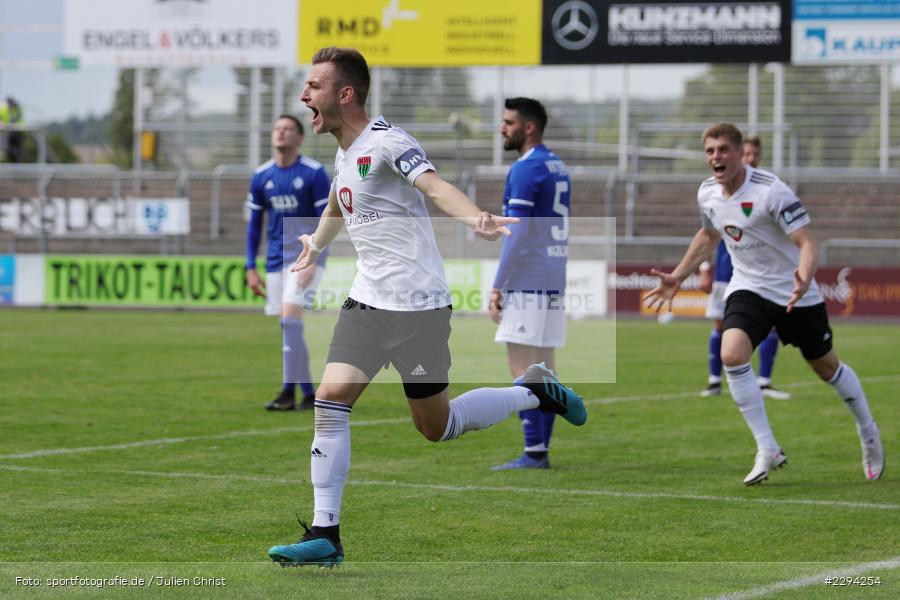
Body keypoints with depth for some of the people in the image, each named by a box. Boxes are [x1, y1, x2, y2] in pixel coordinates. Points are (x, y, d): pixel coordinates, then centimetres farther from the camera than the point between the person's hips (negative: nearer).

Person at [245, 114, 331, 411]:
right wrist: (250, 268, 8)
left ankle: (288, 392, -20)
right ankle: (309, 394, 13)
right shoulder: (261, 176, 7)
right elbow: (254, 224, 13)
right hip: (276, 260, 5)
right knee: (288, 329, 5)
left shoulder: (314, 173, -7)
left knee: (290, 317, -20)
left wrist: (313, 262, -18)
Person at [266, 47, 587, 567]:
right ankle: (325, 537, -7)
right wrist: (316, 245, 53)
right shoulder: (345, 153, 11)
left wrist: (475, 218, -54)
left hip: (418, 307, -7)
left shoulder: (385, 142, -15)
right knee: (330, 400, -10)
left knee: (436, 427, 5)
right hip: (367, 302, 7)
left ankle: (536, 392, 28)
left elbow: (434, 185, -34)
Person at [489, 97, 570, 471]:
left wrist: (497, 286, -14)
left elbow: (517, 234, -17)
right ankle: (541, 452, 11)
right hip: (554, 281, 9)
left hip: (527, 281, -9)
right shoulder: (557, 166, 16)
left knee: (521, 368, -7)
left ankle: (533, 452, -10)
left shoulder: (525, 169, -12)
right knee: (544, 367, 10)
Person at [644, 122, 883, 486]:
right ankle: (767, 450, -14)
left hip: (794, 292, -4)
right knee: (731, 354, -23)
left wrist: (804, 278, -46)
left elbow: (806, 242, -26)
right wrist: (676, 278, 20)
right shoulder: (708, 193, -2)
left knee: (827, 368, 10)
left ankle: (869, 436, 38)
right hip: (748, 288, 4)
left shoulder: (771, 191, -23)